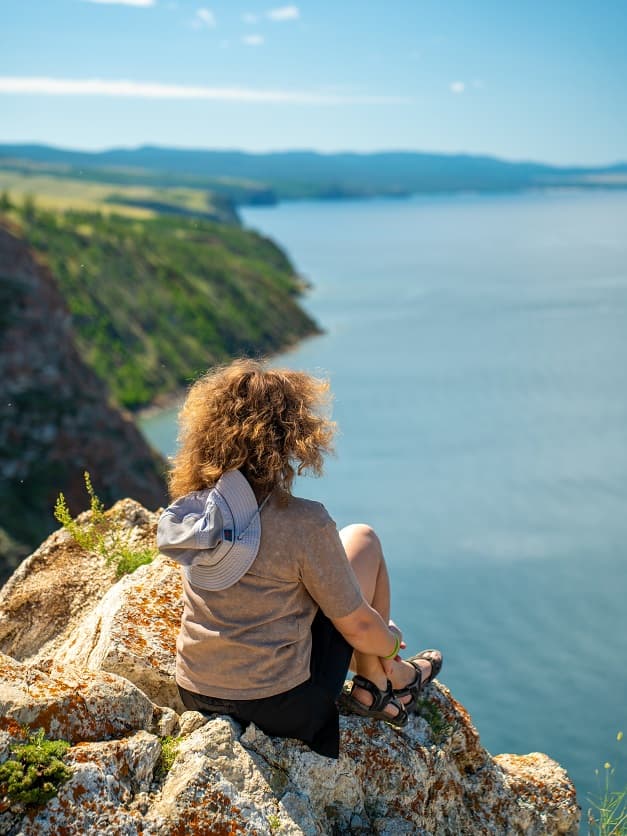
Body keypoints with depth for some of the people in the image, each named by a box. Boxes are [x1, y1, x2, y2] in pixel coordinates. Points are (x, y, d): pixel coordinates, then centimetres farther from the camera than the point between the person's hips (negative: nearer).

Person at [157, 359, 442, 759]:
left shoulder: (193, 503, -5)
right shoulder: (305, 522, -23)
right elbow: (359, 628, -12)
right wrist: (392, 640, 12)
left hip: (197, 697, 6)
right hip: (281, 707, -5)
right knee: (362, 539, 9)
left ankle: (382, 680, 38)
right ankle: (377, 684, 22)